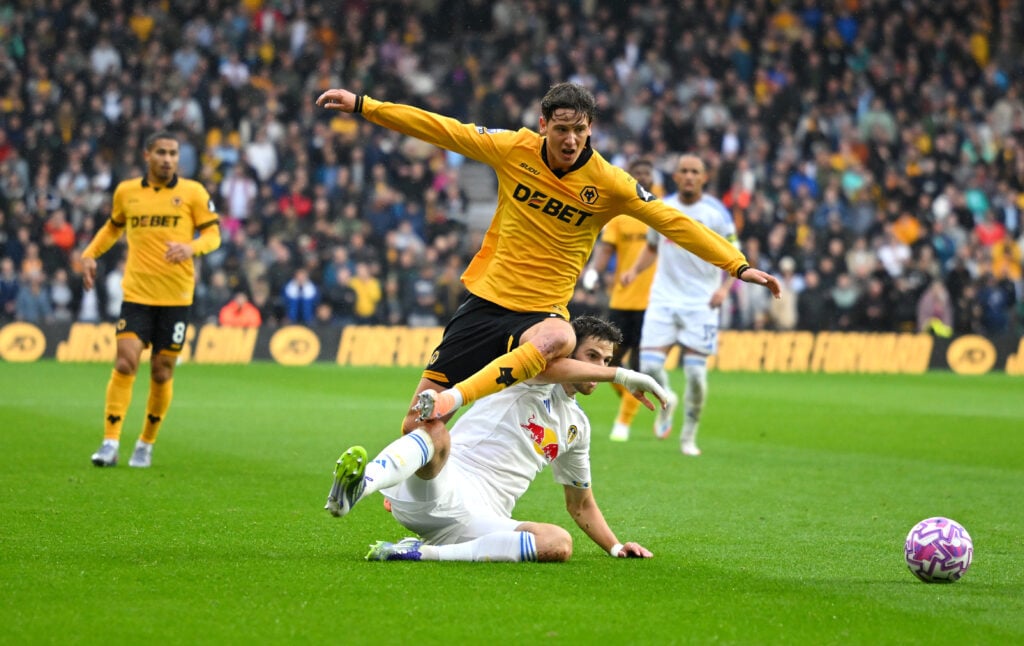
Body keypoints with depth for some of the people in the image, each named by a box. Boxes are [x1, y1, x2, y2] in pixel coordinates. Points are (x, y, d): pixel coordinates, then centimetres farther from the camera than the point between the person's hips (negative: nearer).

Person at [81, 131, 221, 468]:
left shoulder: (193, 192, 1)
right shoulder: (126, 192, 8)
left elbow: (213, 234, 1)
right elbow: (114, 227, 25)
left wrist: (191, 247, -19)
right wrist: (90, 254, 12)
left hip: (176, 297, -1)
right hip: (136, 293, 1)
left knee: (162, 373, 3)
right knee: (125, 362, -14)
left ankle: (146, 444, 20)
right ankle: (110, 443, -11)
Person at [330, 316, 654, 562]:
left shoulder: (578, 426, 27)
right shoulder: (536, 381, 7)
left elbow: (580, 505, 38)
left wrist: (615, 546, 27)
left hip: (478, 519, 6)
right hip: (439, 486, -5)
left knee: (560, 543, -25)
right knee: (436, 436, -39)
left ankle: (426, 552, -31)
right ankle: (360, 484, -69)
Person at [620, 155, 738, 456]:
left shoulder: (716, 213, -5)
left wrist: (725, 287, -18)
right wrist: (635, 269, 3)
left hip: (701, 304, -2)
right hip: (664, 298, 2)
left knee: (696, 374, -7)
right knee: (649, 366, -11)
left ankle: (689, 436, 13)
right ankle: (666, 401, 23)